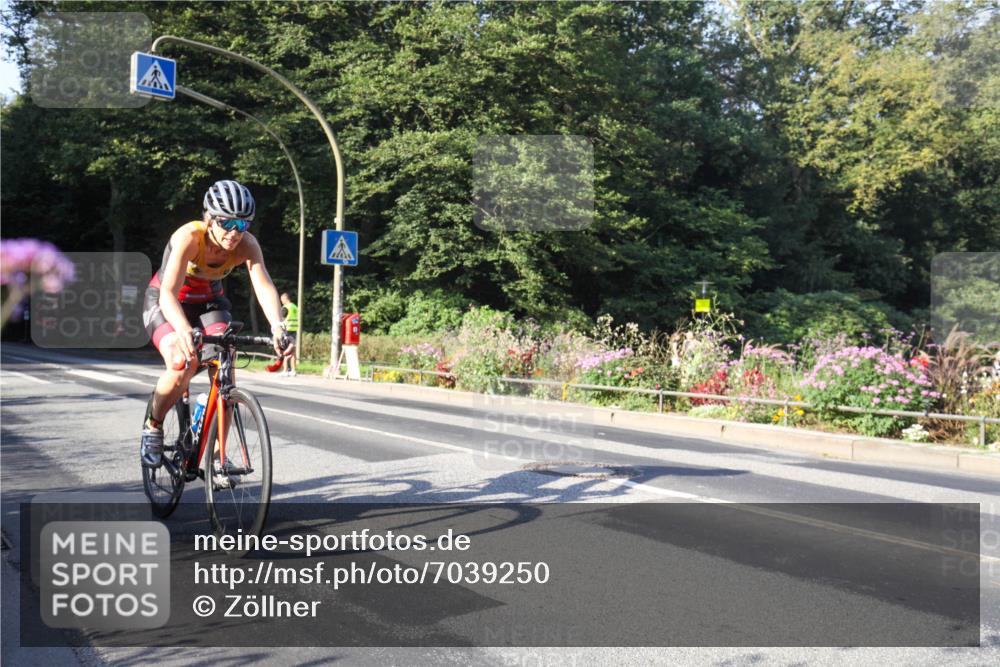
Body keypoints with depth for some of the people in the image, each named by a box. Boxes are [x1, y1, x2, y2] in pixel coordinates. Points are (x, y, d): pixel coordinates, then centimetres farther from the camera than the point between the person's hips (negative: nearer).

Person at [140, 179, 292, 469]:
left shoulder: (247, 244, -23)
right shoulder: (188, 237, -33)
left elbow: (264, 286, -36)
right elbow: (169, 293, -42)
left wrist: (277, 326, -55)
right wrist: (184, 330, -61)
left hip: (209, 302, 3)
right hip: (165, 303, -3)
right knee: (183, 364, -28)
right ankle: (152, 427, 1)